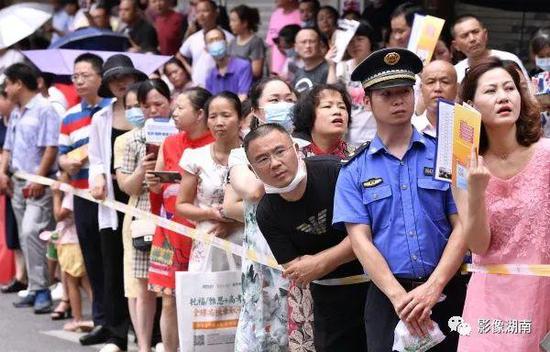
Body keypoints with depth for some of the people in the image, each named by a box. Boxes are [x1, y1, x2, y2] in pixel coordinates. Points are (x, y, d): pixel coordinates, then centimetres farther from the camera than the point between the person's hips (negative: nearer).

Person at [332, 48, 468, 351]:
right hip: (387, 298, 0)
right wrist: (399, 296, -16)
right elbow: (360, 239, -3)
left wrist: (433, 287, -15)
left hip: (446, 291, 0)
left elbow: (462, 226, -2)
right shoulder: (354, 171, 5)